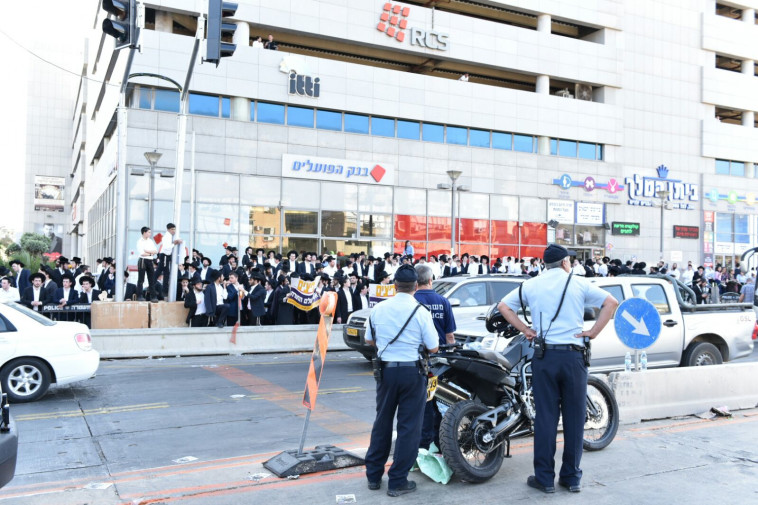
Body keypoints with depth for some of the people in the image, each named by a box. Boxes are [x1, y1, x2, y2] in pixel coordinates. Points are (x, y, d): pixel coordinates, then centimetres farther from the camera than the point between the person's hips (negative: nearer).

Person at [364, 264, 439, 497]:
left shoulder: (378, 309, -1)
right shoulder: (420, 311, -11)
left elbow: (369, 340, 10)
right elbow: (433, 348, -7)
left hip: (385, 370, 4)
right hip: (412, 371, -3)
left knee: (382, 422, 17)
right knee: (408, 426, 6)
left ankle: (373, 475, 26)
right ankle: (398, 481, 10)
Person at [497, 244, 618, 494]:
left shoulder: (531, 284, 6)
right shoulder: (579, 283, 2)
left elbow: (503, 306, 6)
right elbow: (611, 302, -3)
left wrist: (526, 330, 5)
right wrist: (592, 332, -3)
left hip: (544, 356, 1)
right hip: (573, 355, -1)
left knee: (545, 417, 5)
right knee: (574, 417, 9)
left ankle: (544, 478, 10)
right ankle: (572, 477, 17)